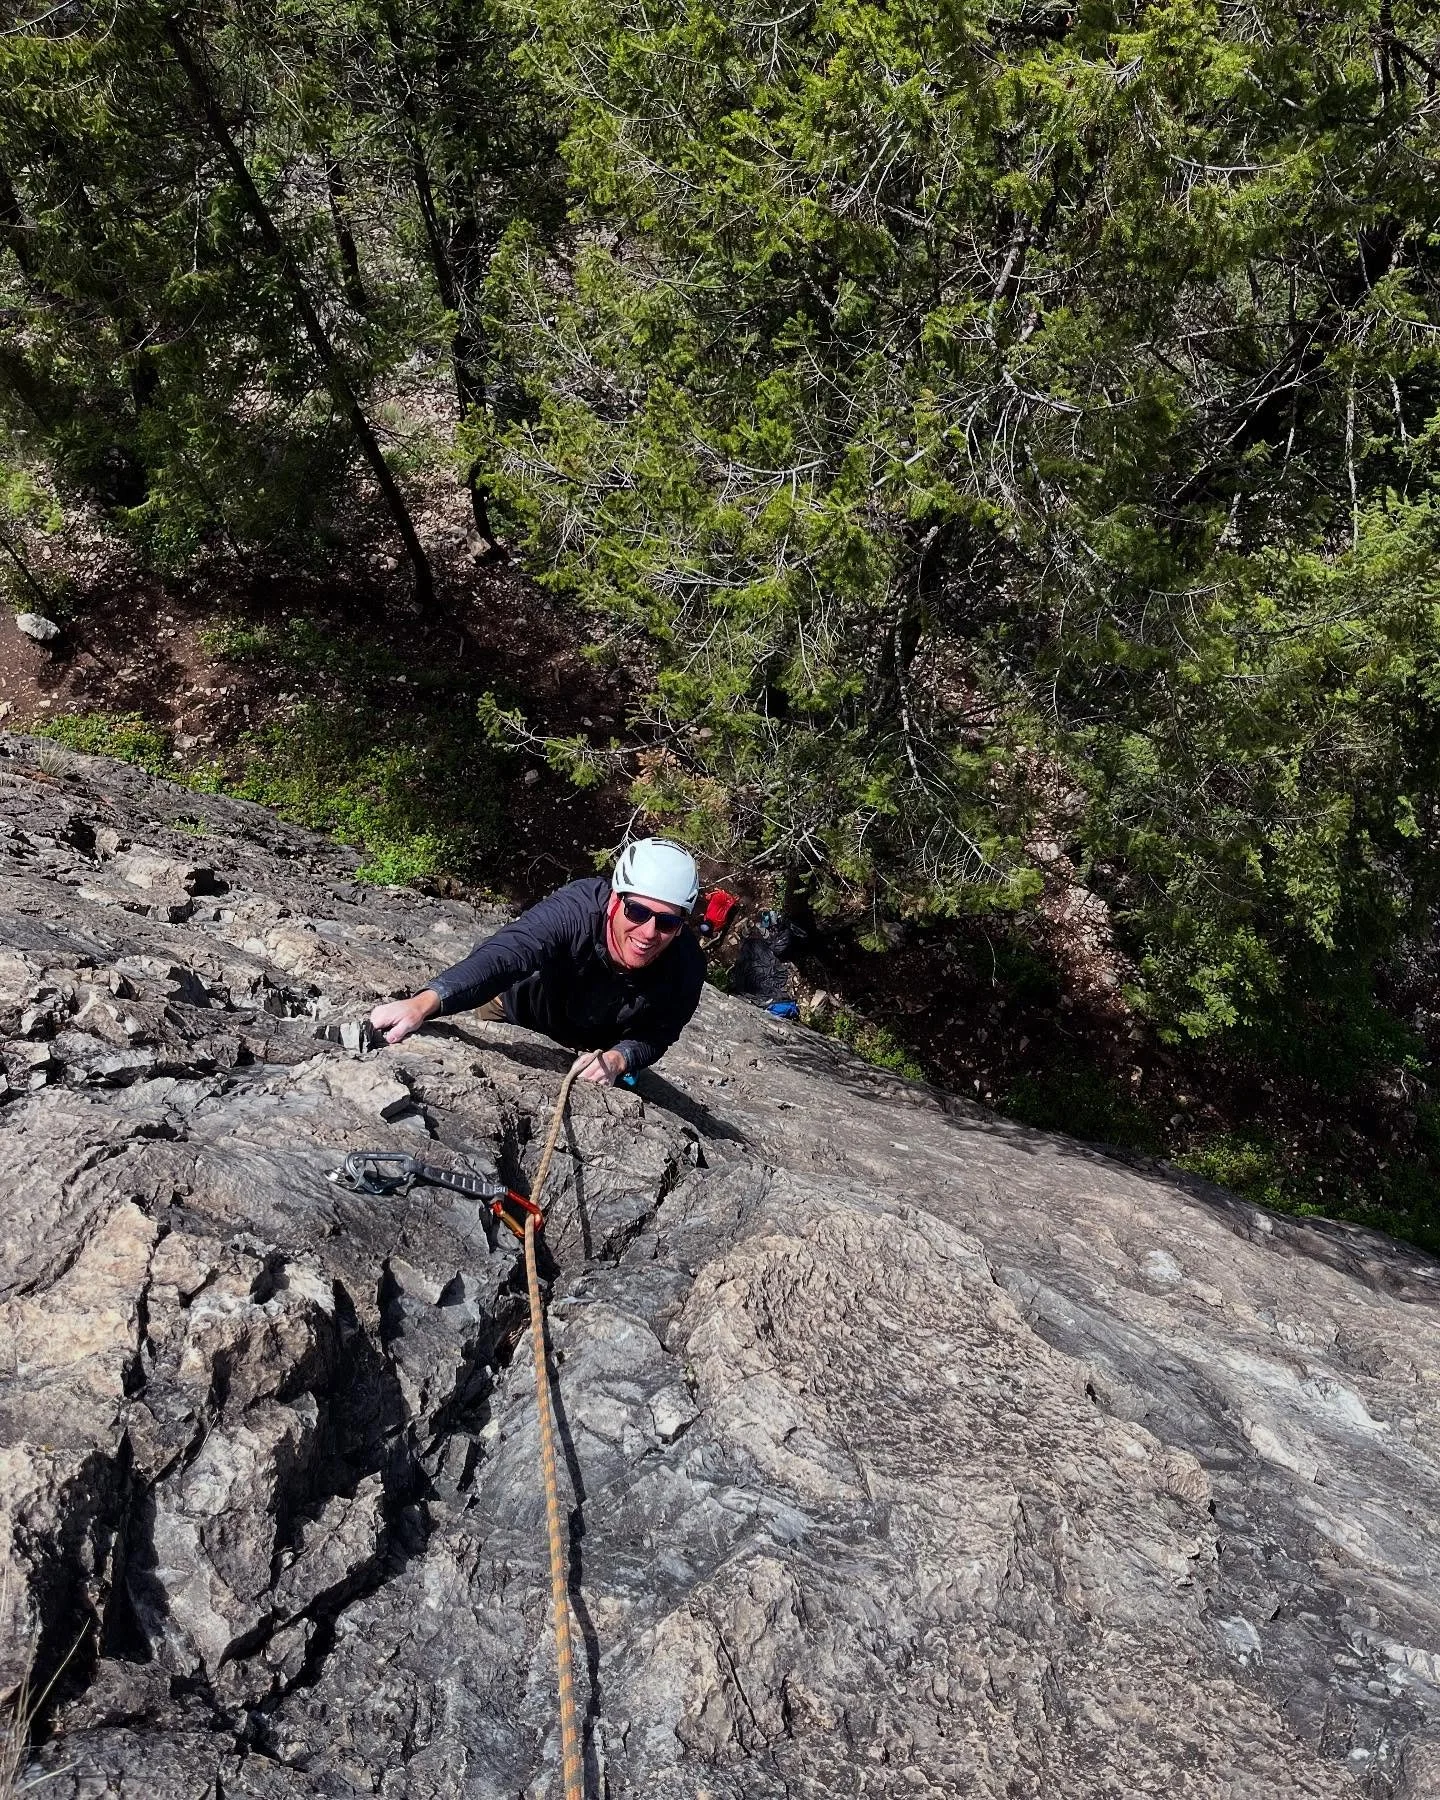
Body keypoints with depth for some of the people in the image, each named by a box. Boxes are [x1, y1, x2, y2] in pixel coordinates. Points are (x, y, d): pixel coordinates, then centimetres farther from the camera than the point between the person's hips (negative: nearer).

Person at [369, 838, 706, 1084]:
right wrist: (424, 1003, -76)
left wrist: (618, 1059, -41)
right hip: (519, 1010, -1)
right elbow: (503, 955, -60)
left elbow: (655, 1036, -18)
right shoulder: (576, 908, -45)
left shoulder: (686, 965, -35)